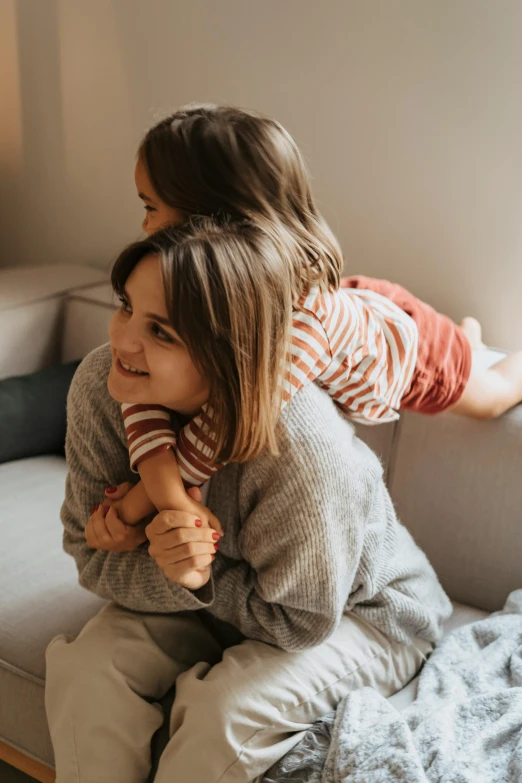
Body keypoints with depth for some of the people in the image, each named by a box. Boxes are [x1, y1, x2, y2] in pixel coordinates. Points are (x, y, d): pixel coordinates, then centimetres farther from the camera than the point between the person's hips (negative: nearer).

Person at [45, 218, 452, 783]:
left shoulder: (303, 452, -39)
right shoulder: (100, 384, -23)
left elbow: (299, 621, -22)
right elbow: (92, 558, -13)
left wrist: (202, 574, -31)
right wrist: (172, 576, -32)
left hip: (355, 612, -3)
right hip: (210, 597, 4)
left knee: (222, 710, -28)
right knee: (85, 666, -19)